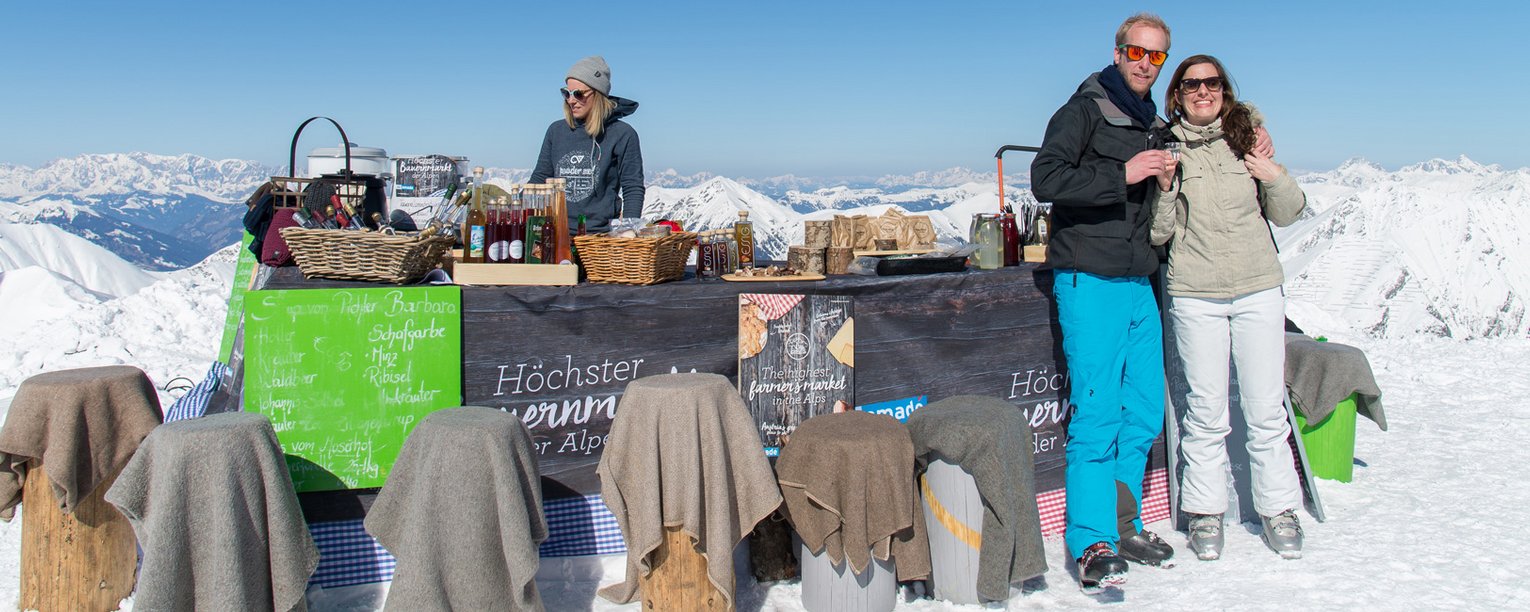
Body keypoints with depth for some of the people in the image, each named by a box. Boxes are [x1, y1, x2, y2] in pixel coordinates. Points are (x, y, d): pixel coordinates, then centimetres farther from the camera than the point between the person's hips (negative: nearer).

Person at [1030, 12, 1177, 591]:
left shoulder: (1154, 126, 19)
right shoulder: (1084, 110, -4)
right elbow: (1046, 179, -19)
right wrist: (1123, 175, -20)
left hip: (1140, 285, 8)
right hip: (1090, 283, -8)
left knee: (1144, 413, 9)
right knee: (1097, 414, -9)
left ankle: (1124, 524, 22)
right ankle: (1093, 542, -2)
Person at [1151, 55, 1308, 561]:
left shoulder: (1248, 137, 8)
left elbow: (1287, 215, 12)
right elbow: (1157, 233, 2)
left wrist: (1277, 180, -7)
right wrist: (1165, 190, -15)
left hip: (1259, 290, 1)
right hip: (1194, 295, -1)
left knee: (1265, 407, 4)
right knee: (1206, 411, 2)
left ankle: (1279, 510, 18)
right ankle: (1205, 513, 15)